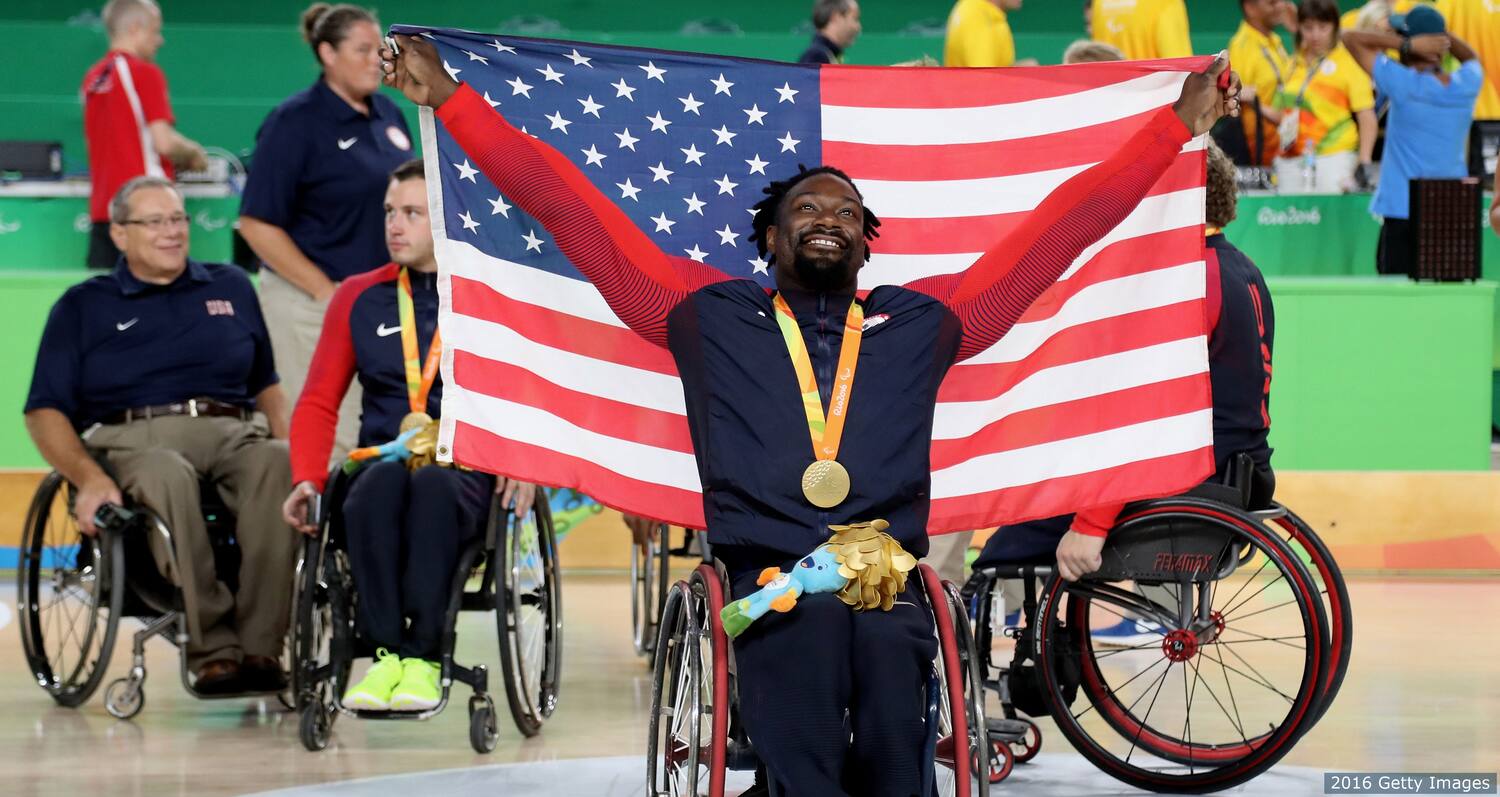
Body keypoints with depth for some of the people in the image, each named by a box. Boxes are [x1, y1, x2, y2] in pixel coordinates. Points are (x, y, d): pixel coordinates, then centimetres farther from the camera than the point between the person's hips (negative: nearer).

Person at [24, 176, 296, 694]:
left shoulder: (231, 288, 25)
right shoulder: (82, 307, 17)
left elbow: (265, 386, 27)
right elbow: (45, 412, 9)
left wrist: (293, 447, 4)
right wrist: (90, 477, -11)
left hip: (233, 432, 2)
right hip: (134, 438, -2)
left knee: (279, 464, -35)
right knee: (167, 476, -40)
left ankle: (260, 647, -39)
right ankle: (212, 651, -42)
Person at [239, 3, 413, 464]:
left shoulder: (389, 115, 10)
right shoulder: (295, 122, -10)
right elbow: (258, 224, -14)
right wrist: (327, 292, -16)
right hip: (312, 300, -7)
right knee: (333, 439, -8)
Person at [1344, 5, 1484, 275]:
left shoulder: (1404, 84, -12)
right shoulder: (1468, 84, 1)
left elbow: (1350, 38, -5)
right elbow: (1471, 57, 28)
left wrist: (1408, 44, -12)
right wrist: (1440, 34, 10)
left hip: (1402, 210, -5)